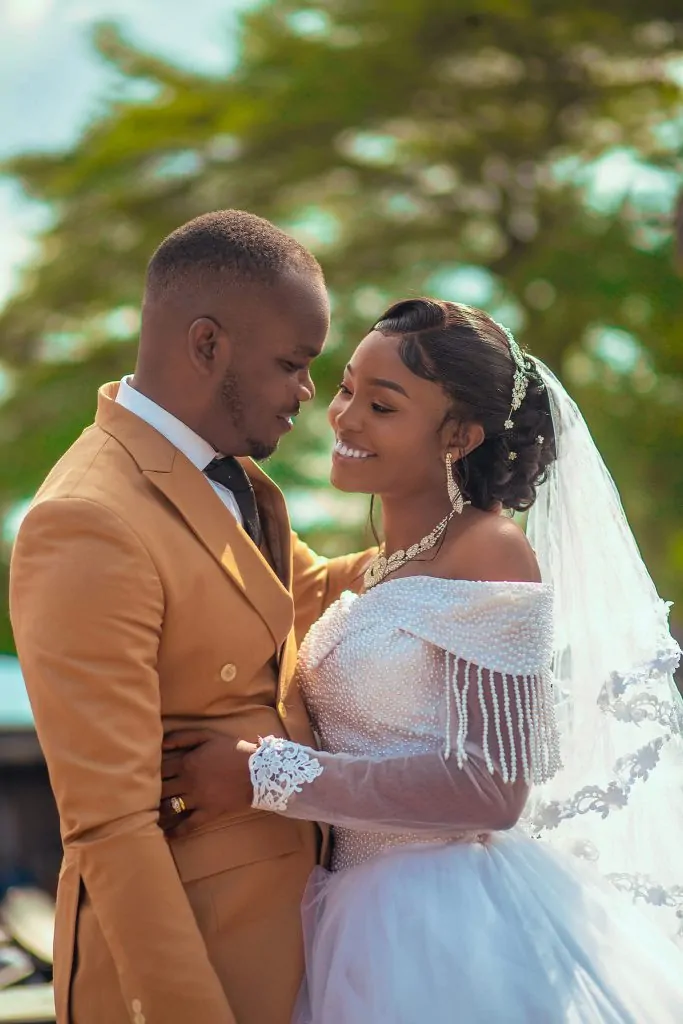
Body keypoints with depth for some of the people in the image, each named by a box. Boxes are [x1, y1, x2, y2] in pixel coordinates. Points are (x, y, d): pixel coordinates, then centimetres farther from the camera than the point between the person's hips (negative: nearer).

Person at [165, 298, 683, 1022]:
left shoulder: (491, 554, -14)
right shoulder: (386, 568, 10)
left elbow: (493, 787, -21)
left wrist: (267, 774, -20)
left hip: (456, 931, -8)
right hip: (368, 923, 8)